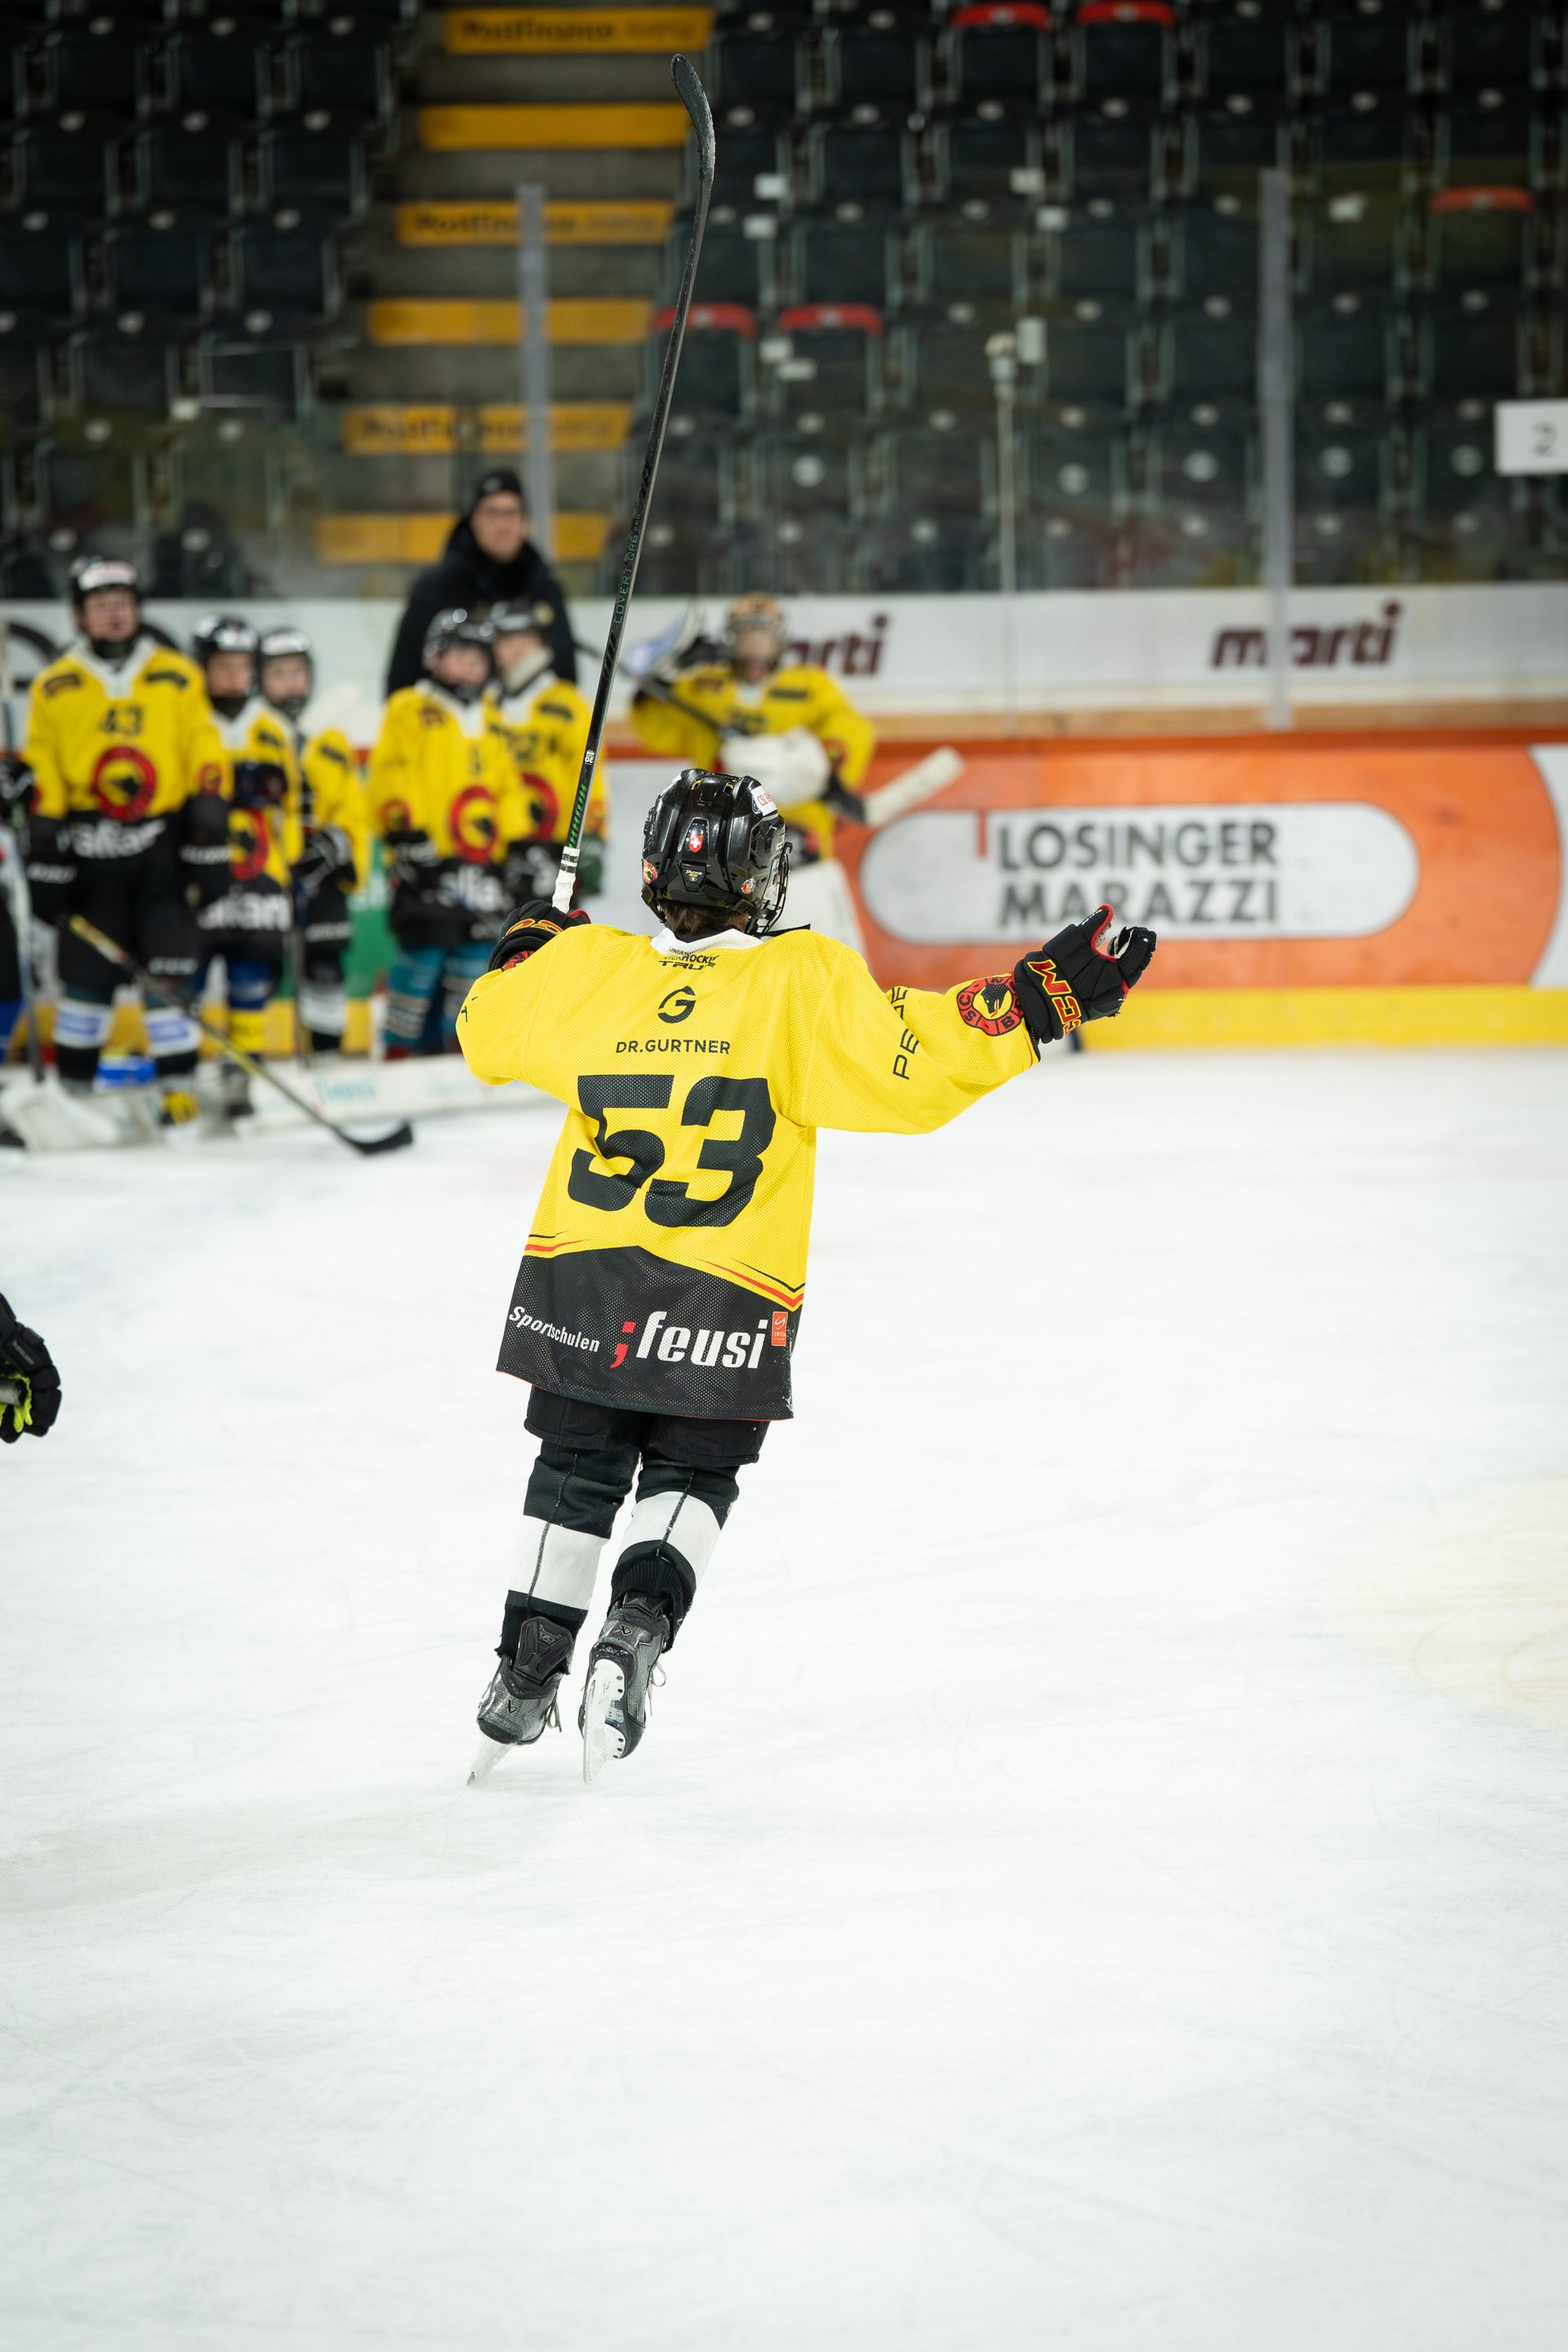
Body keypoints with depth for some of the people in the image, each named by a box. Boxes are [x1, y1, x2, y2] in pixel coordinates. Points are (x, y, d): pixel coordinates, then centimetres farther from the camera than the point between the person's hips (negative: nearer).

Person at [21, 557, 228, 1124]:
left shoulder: (177, 678, 5)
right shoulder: (55, 689, 4)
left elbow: (206, 766, 5)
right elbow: (41, 783, 4)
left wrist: (209, 844, -1)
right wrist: (45, 865, 0)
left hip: (163, 844, 0)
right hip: (90, 847, 0)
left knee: (170, 969, -4)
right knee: (87, 970, 3)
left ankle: (179, 1084, 2)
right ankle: (72, 1089, 12)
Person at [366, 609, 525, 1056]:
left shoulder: (492, 724, 22)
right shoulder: (410, 711, 2)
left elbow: (508, 789, 24)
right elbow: (389, 777, -6)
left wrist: (521, 844, 15)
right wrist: (403, 830, -16)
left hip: (481, 863, 7)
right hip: (427, 858, -6)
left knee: (476, 953, 4)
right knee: (424, 954, -13)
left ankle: (454, 1043, 13)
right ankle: (400, 1050, -7)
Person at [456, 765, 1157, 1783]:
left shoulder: (584, 967, -4)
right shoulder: (802, 982, -13)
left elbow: (487, 1030, 13)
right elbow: (909, 1067, -18)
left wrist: (531, 941, 33)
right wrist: (1042, 998, -15)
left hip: (579, 1279, 2)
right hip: (725, 1303, -2)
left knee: (576, 1472, 19)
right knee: (689, 1480, 15)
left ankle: (526, 1676, 20)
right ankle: (637, 1626, -9)